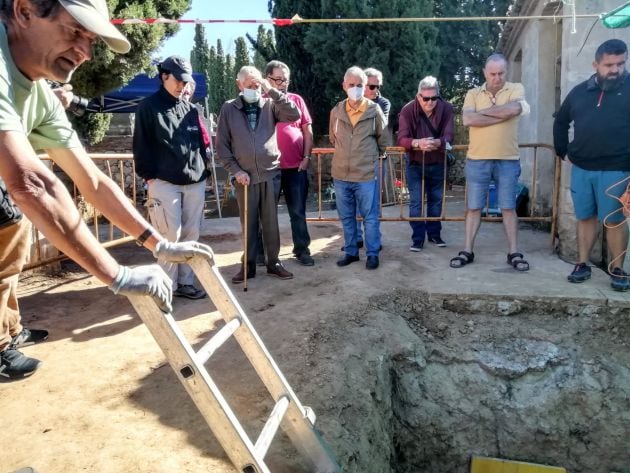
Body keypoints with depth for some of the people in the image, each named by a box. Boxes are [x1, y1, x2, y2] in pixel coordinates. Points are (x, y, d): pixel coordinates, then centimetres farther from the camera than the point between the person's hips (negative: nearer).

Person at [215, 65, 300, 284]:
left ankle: (274, 263, 19)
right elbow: (222, 145, 2)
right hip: (244, 176, 0)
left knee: (271, 222, 7)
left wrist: (273, 91, -16)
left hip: (271, 173, 0)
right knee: (248, 223, 7)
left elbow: (294, 115, -12)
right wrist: (235, 170, -7)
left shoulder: (270, 105, 4)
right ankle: (248, 265, 18)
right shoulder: (229, 108, 3)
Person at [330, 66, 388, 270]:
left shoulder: (374, 110, -5)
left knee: (370, 217, 4)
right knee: (346, 217, 12)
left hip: (366, 174, -3)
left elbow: (383, 140, 7)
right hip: (341, 174, 3)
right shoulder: (336, 111, 3)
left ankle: (373, 254, 16)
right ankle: (350, 252, 25)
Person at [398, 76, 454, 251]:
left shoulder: (446, 109, -14)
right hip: (415, 164, -2)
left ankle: (434, 233, 27)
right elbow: (402, 138, -26)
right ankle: (418, 238, 7)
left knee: (436, 200, 13)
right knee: (416, 202, -2)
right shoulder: (407, 110, -17)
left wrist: (437, 142, -43)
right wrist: (418, 143, -47)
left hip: (438, 163, 2)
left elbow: (448, 136, -20)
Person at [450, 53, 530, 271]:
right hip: (477, 160, 1)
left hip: (508, 160, 0)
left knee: (509, 207, 7)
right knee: (473, 207, 6)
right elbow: (468, 120, -13)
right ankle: (467, 251, 14)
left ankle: (514, 253, 15)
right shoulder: (473, 93, 5)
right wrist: (502, 116, -13)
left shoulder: (516, 88, 3)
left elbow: (514, 109, -19)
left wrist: (482, 112, -9)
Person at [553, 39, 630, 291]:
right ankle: (583, 265, 19)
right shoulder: (580, 91, 10)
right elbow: (560, 121, 22)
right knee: (585, 218, 10)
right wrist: (563, 151, 14)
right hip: (581, 168, 4)